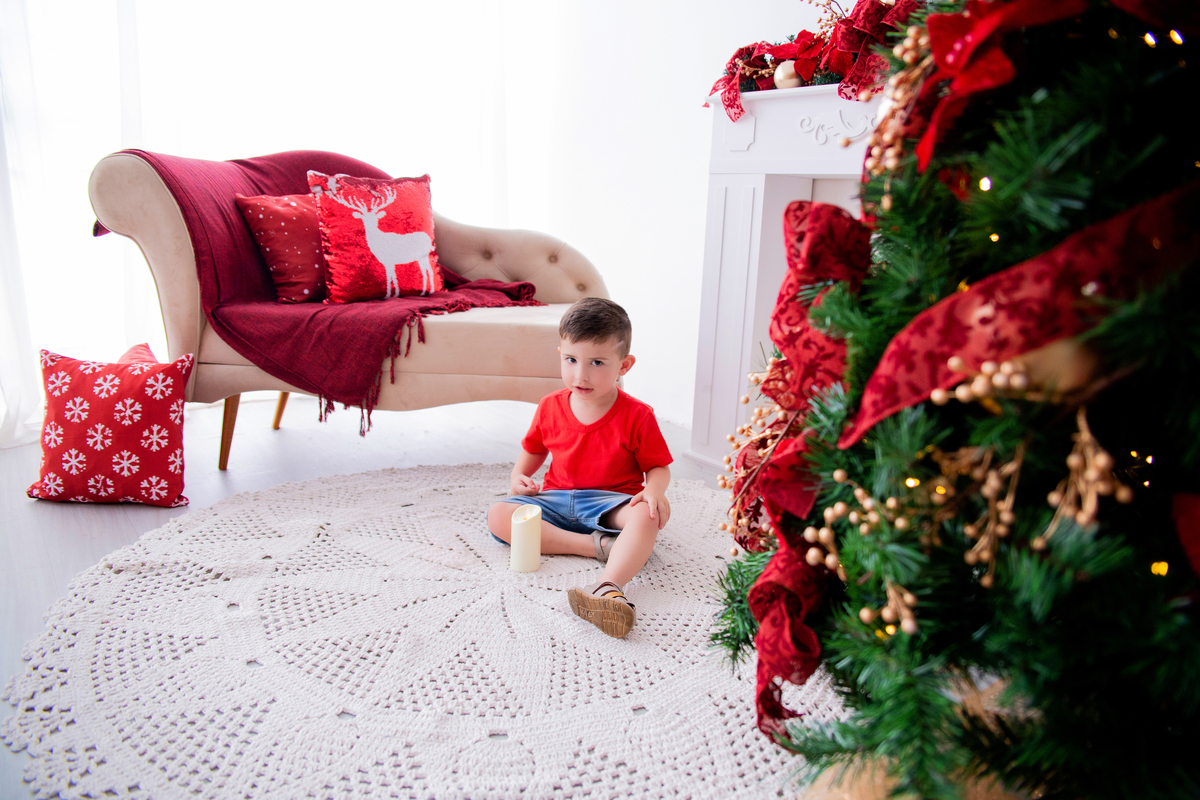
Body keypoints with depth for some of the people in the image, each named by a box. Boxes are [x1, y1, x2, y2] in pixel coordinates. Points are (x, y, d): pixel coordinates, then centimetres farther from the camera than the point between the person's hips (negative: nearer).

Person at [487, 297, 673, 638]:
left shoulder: (637, 415, -8)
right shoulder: (551, 407, 2)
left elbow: (659, 467, -2)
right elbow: (533, 450, 19)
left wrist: (654, 490, -26)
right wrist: (519, 477, -1)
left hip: (611, 502, -4)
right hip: (557, 499, 4)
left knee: (648, 516, -37)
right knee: (497, 515, -21)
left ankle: (609, 588, -58)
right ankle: (596, 545, -30)